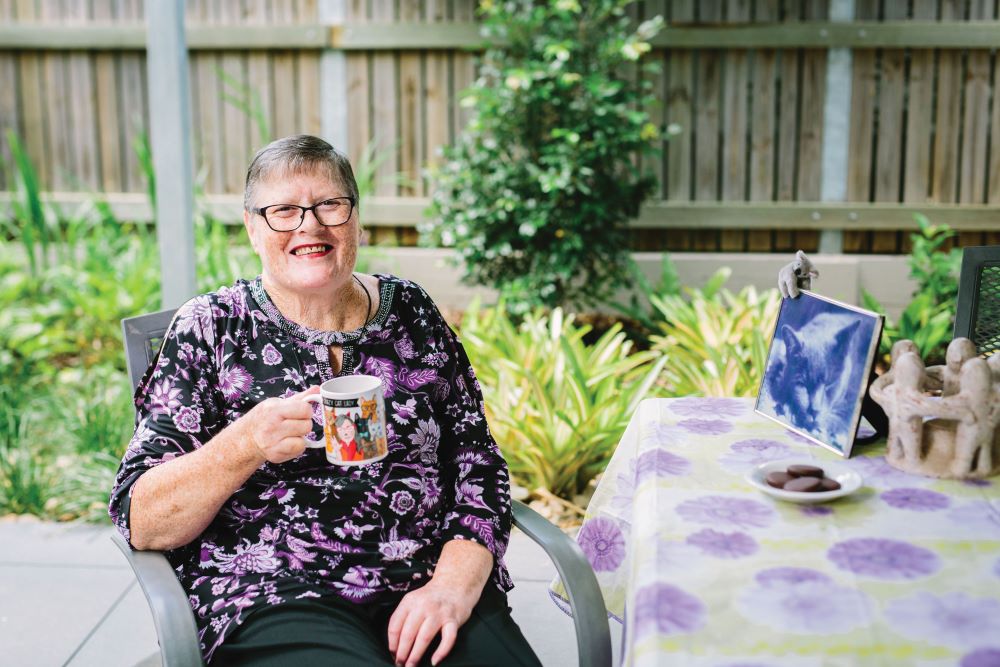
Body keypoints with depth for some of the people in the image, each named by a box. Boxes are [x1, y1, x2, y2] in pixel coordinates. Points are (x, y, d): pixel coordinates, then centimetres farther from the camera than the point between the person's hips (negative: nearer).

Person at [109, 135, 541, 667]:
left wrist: (454, 585, -9)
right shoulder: (210, 328, 3)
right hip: (275, 598, -2)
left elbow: (479, 470, 8)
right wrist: (245, 444, -18)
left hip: (427, 587, 3)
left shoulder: (410, 311, 10)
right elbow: (139, 521, -1)